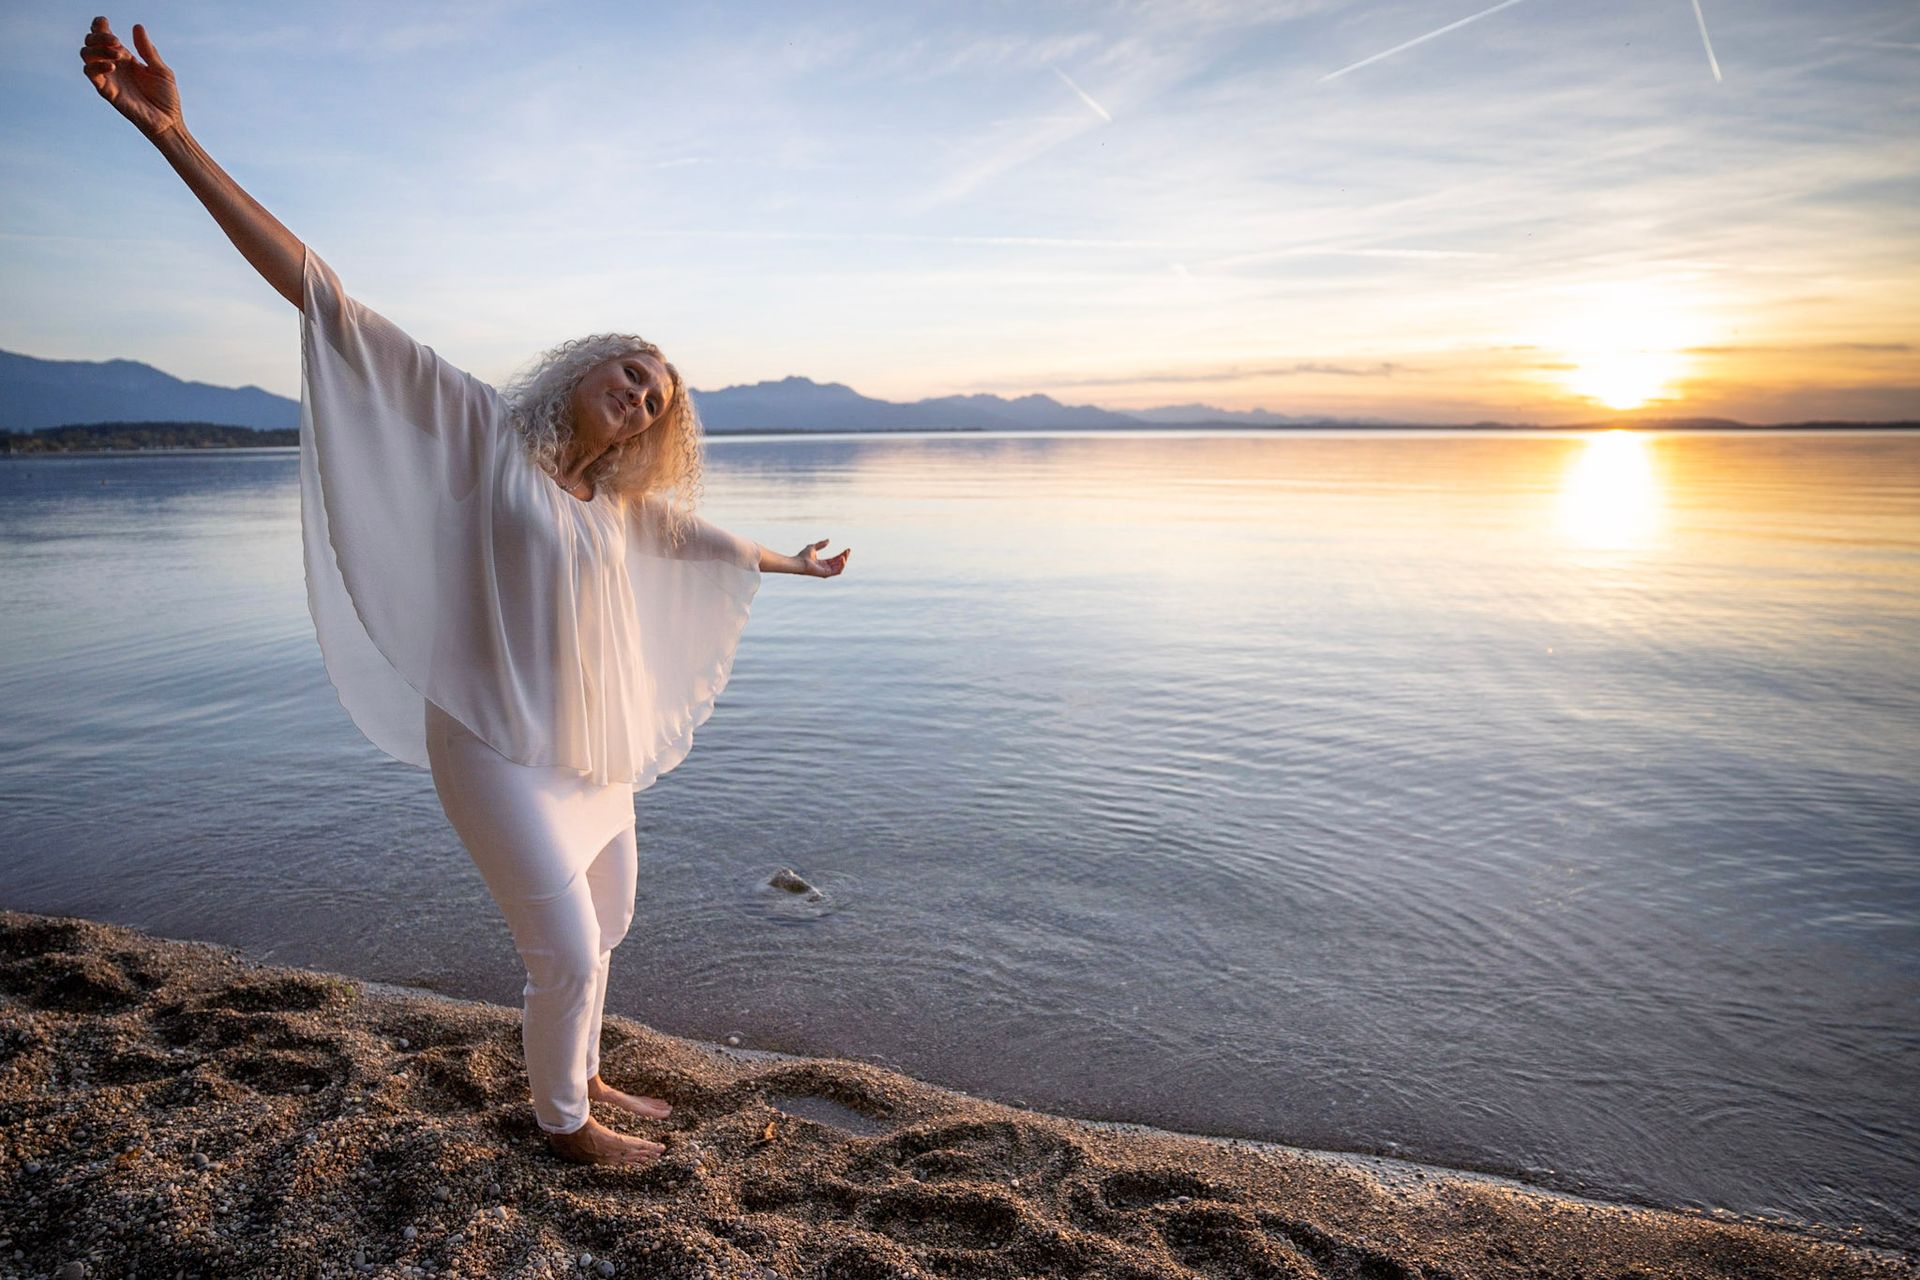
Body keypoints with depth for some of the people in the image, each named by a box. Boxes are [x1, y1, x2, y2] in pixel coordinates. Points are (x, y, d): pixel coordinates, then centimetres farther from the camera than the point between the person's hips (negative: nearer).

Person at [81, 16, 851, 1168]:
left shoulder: (621, 501, 8)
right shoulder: (483, 431, -8)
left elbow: (703, 537, 27)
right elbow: (329, 303, -12)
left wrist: (793, 562, 42)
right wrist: (174, 135, -15)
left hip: (595, 757, 7)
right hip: (503, 750, -7)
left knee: (602, 934, 19)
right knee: (568, 958, 1)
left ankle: (583, 1078, 43)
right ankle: (562, 1122, 28)